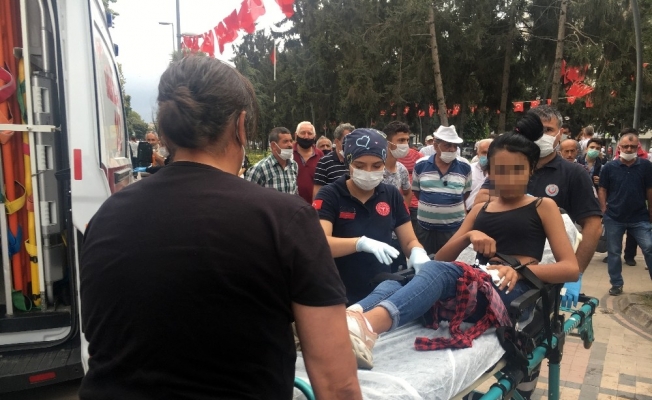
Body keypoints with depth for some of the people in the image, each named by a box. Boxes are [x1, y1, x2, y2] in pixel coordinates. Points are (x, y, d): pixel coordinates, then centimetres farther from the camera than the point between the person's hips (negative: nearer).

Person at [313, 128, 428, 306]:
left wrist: (417, 252, -18)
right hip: (341, 298, -4)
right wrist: (361, 243, -38)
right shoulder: (329, 195, -10)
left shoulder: (392, 195, 3)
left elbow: (409, 241, 5)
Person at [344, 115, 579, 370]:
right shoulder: (479, 210, 26)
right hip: (478, 285, 4)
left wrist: (521, 270, -15)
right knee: (394, 285, -26)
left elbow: (571, 268, 4)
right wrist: (469, 236, -2)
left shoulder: (543, 207, 16)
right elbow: (441, 258, 19)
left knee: (437, 272, -37)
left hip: (515, 291, -4)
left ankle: (366, 325, -62)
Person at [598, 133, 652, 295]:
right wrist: (604, 211, -3)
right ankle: (616, 284, 20)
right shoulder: (609, 167, -2)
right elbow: (602, 190, 3)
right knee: (613, 252, 7)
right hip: (614, 218, 0)